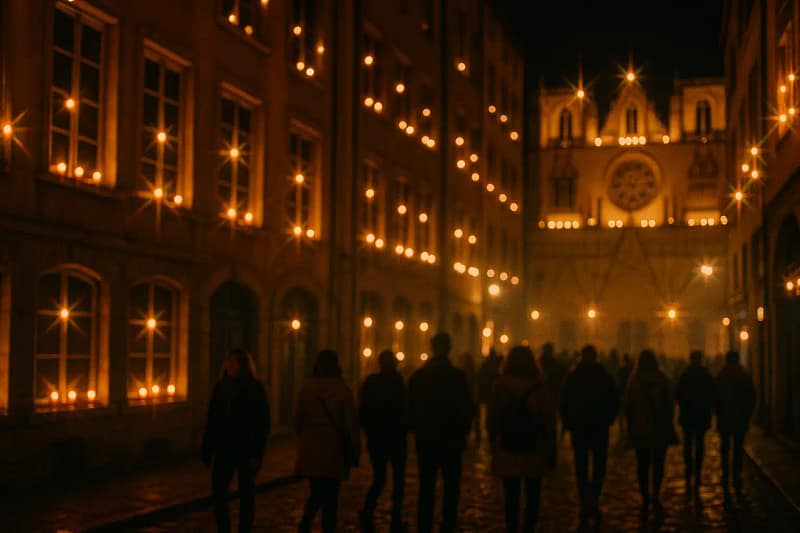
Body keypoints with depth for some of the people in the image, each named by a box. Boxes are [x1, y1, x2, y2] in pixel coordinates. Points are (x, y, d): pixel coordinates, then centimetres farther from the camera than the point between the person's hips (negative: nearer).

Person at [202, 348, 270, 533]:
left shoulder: (255, 388, -6)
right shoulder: (221, 387, 6)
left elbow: (263, 424, -9)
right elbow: (212, 421, 9)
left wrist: (257, 454, -15)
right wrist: (207, 450, 5)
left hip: (246, 451, -4)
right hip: (224, 450, 4)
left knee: (246, 494, 6)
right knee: (218, 493, 0)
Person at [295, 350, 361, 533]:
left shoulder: (307, 388, -2)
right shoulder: (342, 390, -8)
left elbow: (298, 420, 4)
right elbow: (351, 423, -6)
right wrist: (355, 452, 2)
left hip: (310, 451, 2)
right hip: (334, 452, -2)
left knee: (316, 492, 16)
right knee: (331, 497, 7)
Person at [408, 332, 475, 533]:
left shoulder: (418, 375, -1)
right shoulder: (457, 376, -10)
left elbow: (410, 408, 4)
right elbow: (468, 409, -7)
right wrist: (462, 431, 9)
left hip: (425, 440, 3)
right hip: (451, 441, -3)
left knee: (426, 489, 9)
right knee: (451, 488, 6)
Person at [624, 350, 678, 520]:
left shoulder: (633, 382, -3)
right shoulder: (663, 380, -4)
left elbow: (628, 406, 1)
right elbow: (669, 405, -2)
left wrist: (630, 427, 11)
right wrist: (668, 423, 9)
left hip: (639, 429, 0)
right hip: (660, 429, 0)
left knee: (643, 465, 7)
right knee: (658, 464, 8)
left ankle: (646, 500, 6)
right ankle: (655, 496, -6)